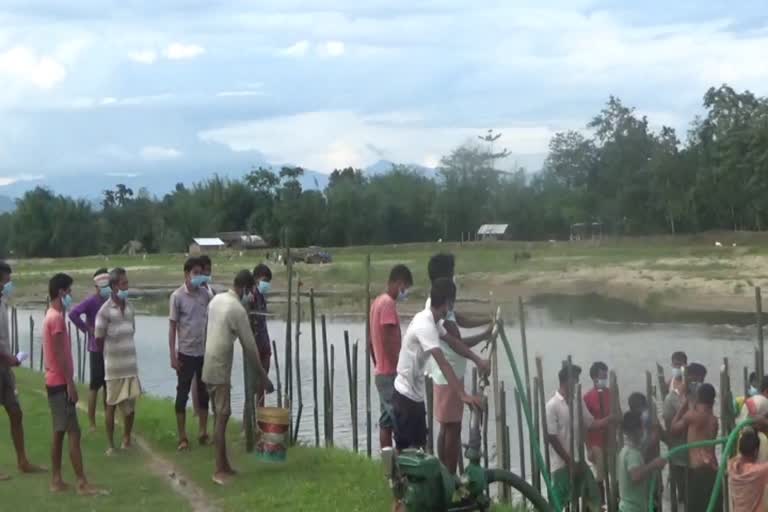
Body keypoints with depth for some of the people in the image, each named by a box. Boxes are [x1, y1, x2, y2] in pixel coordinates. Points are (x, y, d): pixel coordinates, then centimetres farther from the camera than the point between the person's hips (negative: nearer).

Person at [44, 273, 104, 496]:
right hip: (61, 383, -10)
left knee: (60, 432, 12)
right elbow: (60, 355, -20)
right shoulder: (57, 318, -17)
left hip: (55, 382, 10)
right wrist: (70, 383, -19)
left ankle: (56, 480, 16)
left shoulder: (51, 316, 14)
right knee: (73, 432, -8)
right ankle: (82, 483, -7)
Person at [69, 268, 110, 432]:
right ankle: (91, 422, 6)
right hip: (97, 349, -6)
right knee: (95, 384, -1)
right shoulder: (91, 302, -13)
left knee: (108, 384, 13)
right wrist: (86, 328, -18)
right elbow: (73, 313, -26)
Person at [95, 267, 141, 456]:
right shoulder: (105, 310, -13)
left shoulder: (129, 306, 5)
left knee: (131, 404, 10)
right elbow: (99, 339, -7)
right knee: (112, 405, 3)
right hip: (114, 366, -5)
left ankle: (127, 440, 26)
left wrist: (125, 348, 12)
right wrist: (112, 351, 7)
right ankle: (111, 445, 12)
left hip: (131, 364, 5)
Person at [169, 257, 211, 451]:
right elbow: (172, 327, -7)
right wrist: (173, 355, -10)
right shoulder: (177, 296, -8)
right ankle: (182, 438, 7)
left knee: (204, 393, 10)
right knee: (183, 394, 2)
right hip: (186, 353, -4)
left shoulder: (206, 294, 3)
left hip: (205, 352, 4)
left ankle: (203, 433, 20)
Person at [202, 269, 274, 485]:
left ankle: (224, 465, 18)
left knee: (219, 416, 12)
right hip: (220, 369, -9)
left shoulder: (216, 299, 9)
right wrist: (262, 377, -6)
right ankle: (219, 471, -7)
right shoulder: (238, 310, -15)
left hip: (209, 366, 9)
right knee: (222, 417, -7)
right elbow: (250, 346, -12)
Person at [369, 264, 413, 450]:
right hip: (391, 373, -9)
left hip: (381, 373, 9)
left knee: (386, 421, 10)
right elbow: (388, 341, -21)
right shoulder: (389, 304, -15)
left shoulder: (377, 302, 13)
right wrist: (398, 370, -18)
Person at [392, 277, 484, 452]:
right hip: (406, 396, -10)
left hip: (415, 395, 10)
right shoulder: (425, 326, -25)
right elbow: (443, 364, -33)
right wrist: (463, 395, -38)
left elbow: (453, 342, 22)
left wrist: (477, 360, 20)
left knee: (418, 447, 14)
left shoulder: (430, 320, 6)